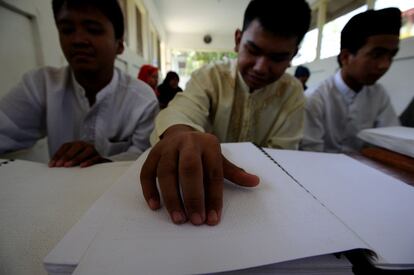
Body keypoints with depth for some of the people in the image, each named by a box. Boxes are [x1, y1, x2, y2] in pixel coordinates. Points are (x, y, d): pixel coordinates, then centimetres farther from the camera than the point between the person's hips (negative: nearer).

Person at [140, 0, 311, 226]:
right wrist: (178, 133, -48)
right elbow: (183, 109, -26)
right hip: (197, 181, 1)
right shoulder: (208, 76, -7)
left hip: (258, 191, 0)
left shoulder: (293, 93, -4)